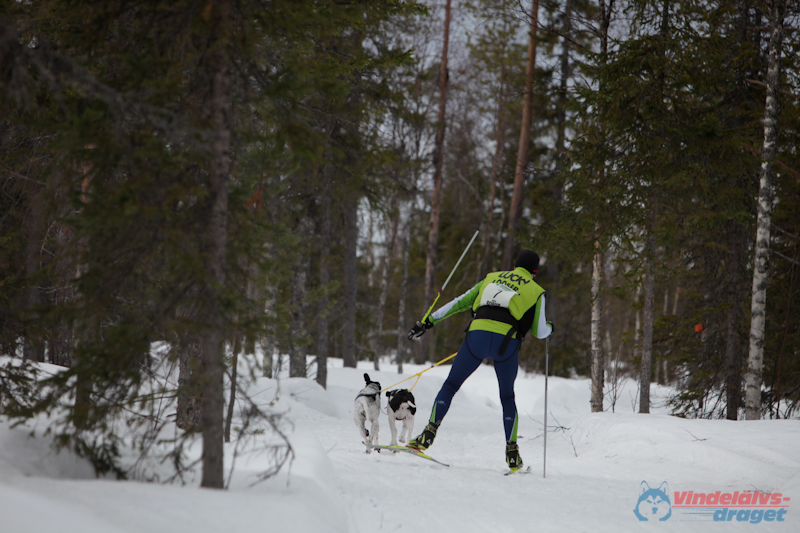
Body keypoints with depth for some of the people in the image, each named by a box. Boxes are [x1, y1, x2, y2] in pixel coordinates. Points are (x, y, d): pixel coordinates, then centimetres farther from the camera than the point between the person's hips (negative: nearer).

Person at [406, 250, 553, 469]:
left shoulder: (492, 277, 25)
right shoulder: (536, 291, 18)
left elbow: (459, 303, 21)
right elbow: (539, 332, 15)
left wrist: (429, 321, 22)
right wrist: (549, 328, 39)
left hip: (477, 334, 1)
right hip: (507, 342, -1)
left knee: (450, 385, 15)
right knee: (507, 397, 20)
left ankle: (428, 435, 1)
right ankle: (512, 452, 15)